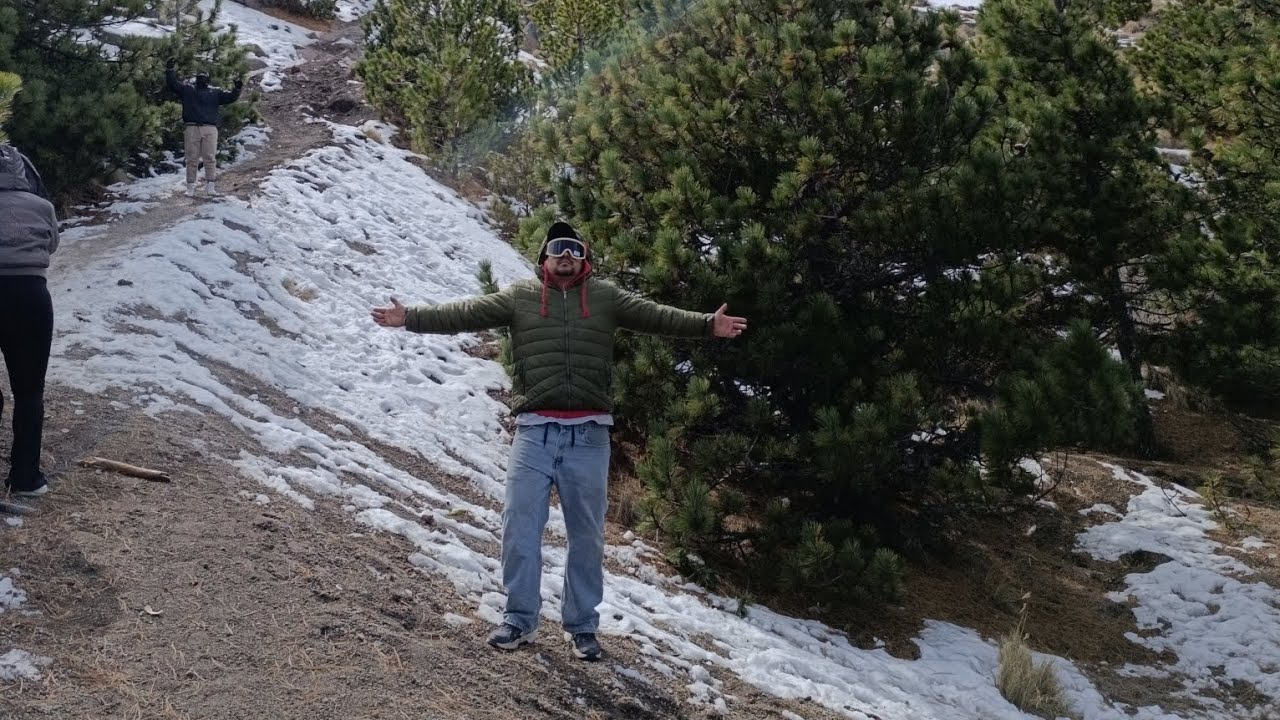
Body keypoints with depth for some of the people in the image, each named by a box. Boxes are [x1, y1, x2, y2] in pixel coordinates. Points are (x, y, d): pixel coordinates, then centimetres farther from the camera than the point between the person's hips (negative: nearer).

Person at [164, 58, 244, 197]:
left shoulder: (215, 92, 18)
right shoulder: (187, 89, 17)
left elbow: (231, 97, 9)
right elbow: (172, 83, 10)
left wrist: (238, 88, -9)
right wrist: (170, 70, -4)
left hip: (210, 129, 0)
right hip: (191, 128, 0)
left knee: (210, 158, -4)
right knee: (192, 159, 0)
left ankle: (210, 187, -3)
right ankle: (190, 187, 3)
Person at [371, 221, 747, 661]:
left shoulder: (606, 298, 9)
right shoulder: (519, 297, 9)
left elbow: (657, 317, 1)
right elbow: (464, 314, 4)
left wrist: (707, 325, -12)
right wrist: (411, 318, -6)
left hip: (588, 435, 0)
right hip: (535, 431, 0)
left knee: (587, 534, 6)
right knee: (520, 527, -2)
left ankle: (582, 625, 17)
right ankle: (520, 618, 9)